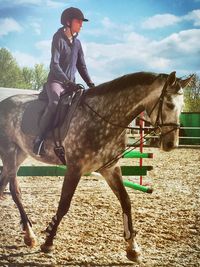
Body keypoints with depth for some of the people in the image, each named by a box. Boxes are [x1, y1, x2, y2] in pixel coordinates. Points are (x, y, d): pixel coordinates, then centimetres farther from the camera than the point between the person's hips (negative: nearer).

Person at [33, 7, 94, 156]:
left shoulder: (77, 43, 13)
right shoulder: (58, 38, -6)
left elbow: (81, 66, 15)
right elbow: (54, 64, -15)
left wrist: (90, 83, 1)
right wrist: (67, 81, -25)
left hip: (71, 84, 7)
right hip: (56, 81, -7)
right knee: (54, 103, -33)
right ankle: (39, 140, -29)